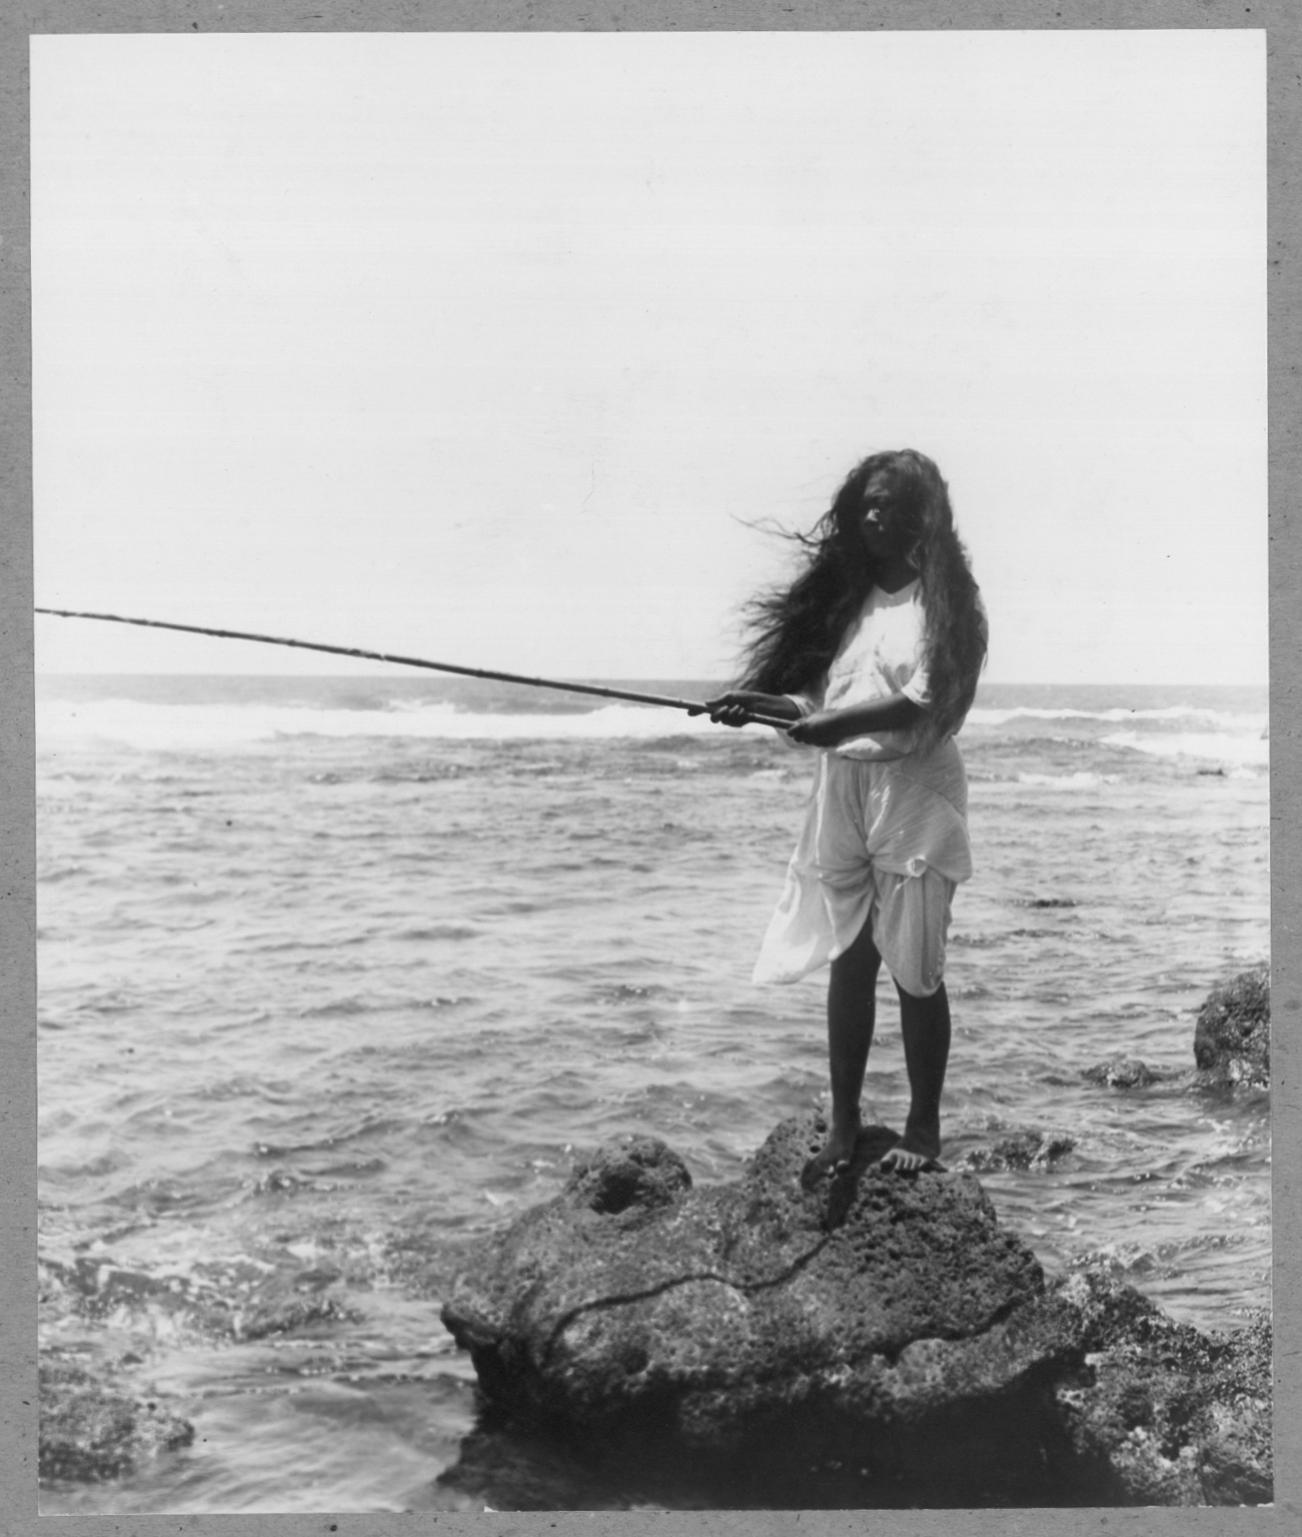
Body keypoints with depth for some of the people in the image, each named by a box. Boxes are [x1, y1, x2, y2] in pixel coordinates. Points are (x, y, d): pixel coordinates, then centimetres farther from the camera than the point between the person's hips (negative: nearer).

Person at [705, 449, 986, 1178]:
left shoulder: (944, 601, -5)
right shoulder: (850, 594, 13)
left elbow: (925, 704, -16)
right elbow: (822, 694, 12)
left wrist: (837, 722, -26)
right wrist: (755, 703, -4)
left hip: (912, 791, -5)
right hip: (841, 788, 5)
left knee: (917, 970, 0)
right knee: (847, 963, 6)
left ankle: (924, 1125, 13)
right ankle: (844, 1125, 13)